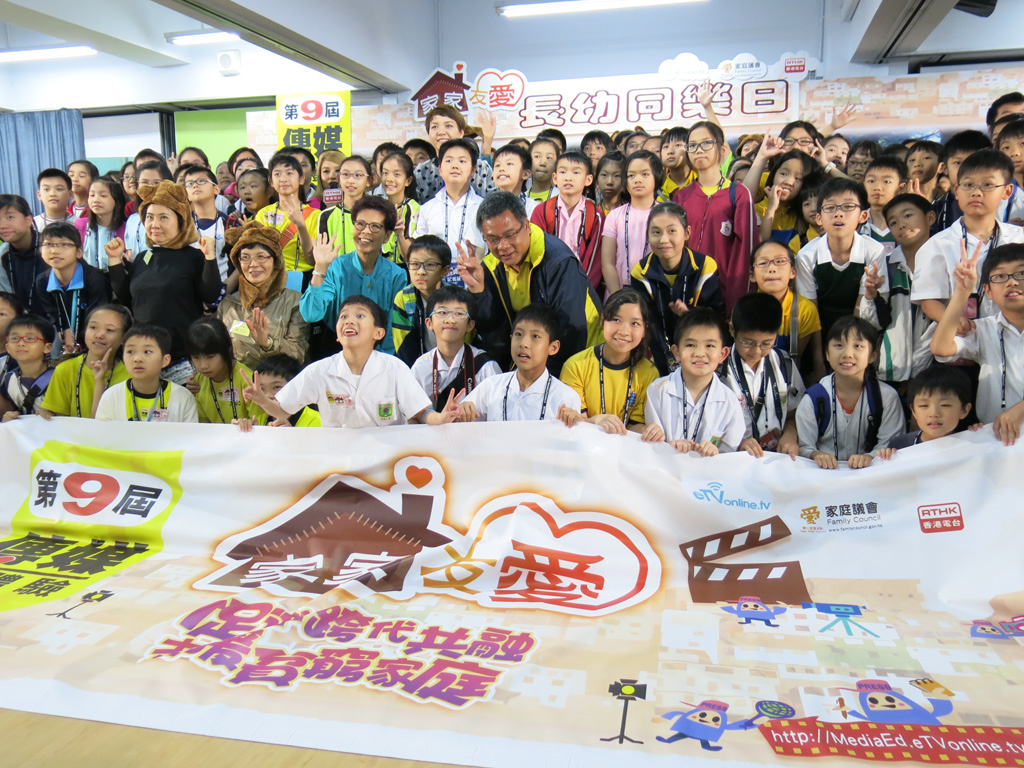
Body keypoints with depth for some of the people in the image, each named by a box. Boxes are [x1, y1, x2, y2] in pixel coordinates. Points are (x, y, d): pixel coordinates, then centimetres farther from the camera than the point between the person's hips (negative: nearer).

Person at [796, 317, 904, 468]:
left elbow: (890, 444, -1)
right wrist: (816, 454, -26)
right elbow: (804, 447, -4)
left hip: (869, 474, 1)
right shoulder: (814, 397, -2)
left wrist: (870, 456, -22)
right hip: (824, 474, 0)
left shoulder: (887, 396, 1)